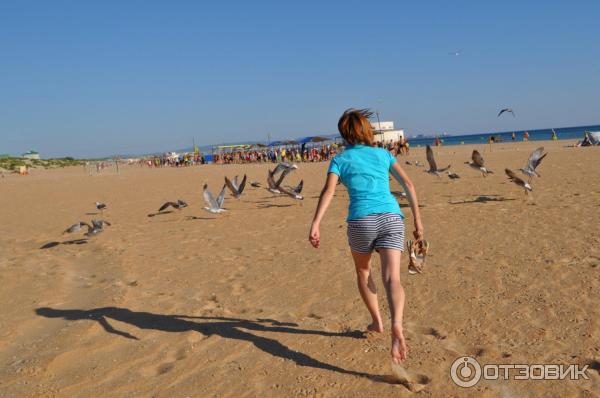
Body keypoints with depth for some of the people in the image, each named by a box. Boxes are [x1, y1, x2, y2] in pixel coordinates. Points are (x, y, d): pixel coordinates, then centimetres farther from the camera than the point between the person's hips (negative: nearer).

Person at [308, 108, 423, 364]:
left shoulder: (340, 159, 12)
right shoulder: (383, 154, 20)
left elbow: (328, 191, -5)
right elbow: (408, 184, 11)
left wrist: (315, 225, -14)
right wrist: (417, 220, 12)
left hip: (361, 220, -1)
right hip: (391, 218, 1)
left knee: (362, 270, 26)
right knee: (392, 278, -9)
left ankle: (377, 322, 33)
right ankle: (396, 326, -35)